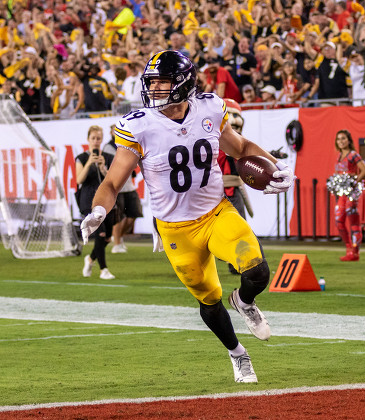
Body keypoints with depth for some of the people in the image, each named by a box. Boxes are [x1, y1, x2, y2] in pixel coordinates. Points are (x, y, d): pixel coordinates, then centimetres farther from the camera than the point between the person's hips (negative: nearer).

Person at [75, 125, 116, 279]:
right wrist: (89, 163, -22)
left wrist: (102, 167, -18)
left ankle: (90, 259, 35)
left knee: (107, 238, 6)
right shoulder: (82, 158, 1)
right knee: (100, 233, -19)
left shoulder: (108, 158, 9)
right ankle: (103, 269, -10)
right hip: (89, 202, -4)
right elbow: (79, 180, -11)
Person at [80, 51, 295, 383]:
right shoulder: (139, 128, -17)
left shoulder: (210, 110, -8)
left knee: (257, 273, -20)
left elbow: (241, 148, 11)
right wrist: (99, 211, -35)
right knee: (209, 300, 11)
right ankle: (237, 353, 40)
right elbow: (112, 184, -14)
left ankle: (244, 302, 17)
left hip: (218, 214, 1)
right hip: (177, 230, -1)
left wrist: (276, 166, -4)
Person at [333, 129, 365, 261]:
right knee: (339, 222, 5)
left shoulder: (353, 155, -7)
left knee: (353, 222, -6)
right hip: (340, 192, 8)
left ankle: (354, 253, -4)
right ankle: (349, 249, 16)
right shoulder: (340, 156, 15)